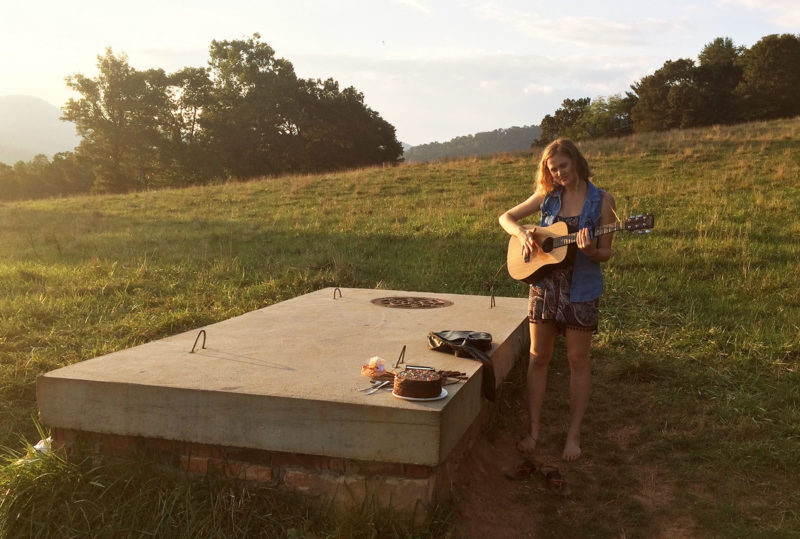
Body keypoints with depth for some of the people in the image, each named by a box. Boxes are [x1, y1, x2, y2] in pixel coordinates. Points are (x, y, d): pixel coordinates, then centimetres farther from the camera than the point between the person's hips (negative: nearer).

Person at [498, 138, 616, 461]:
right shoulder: (547, 196, 4)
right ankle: (533, 429, 16)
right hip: (544, 284, 3)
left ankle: (573, 435, 15)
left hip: (581, 289, -2)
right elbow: (506, 218, 10)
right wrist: (522, 233, -11)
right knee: (538, 357, 5)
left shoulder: (601, 201, -4)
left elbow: (605, 253, -4)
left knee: (578, 361, 5)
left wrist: (590, 251, -26)